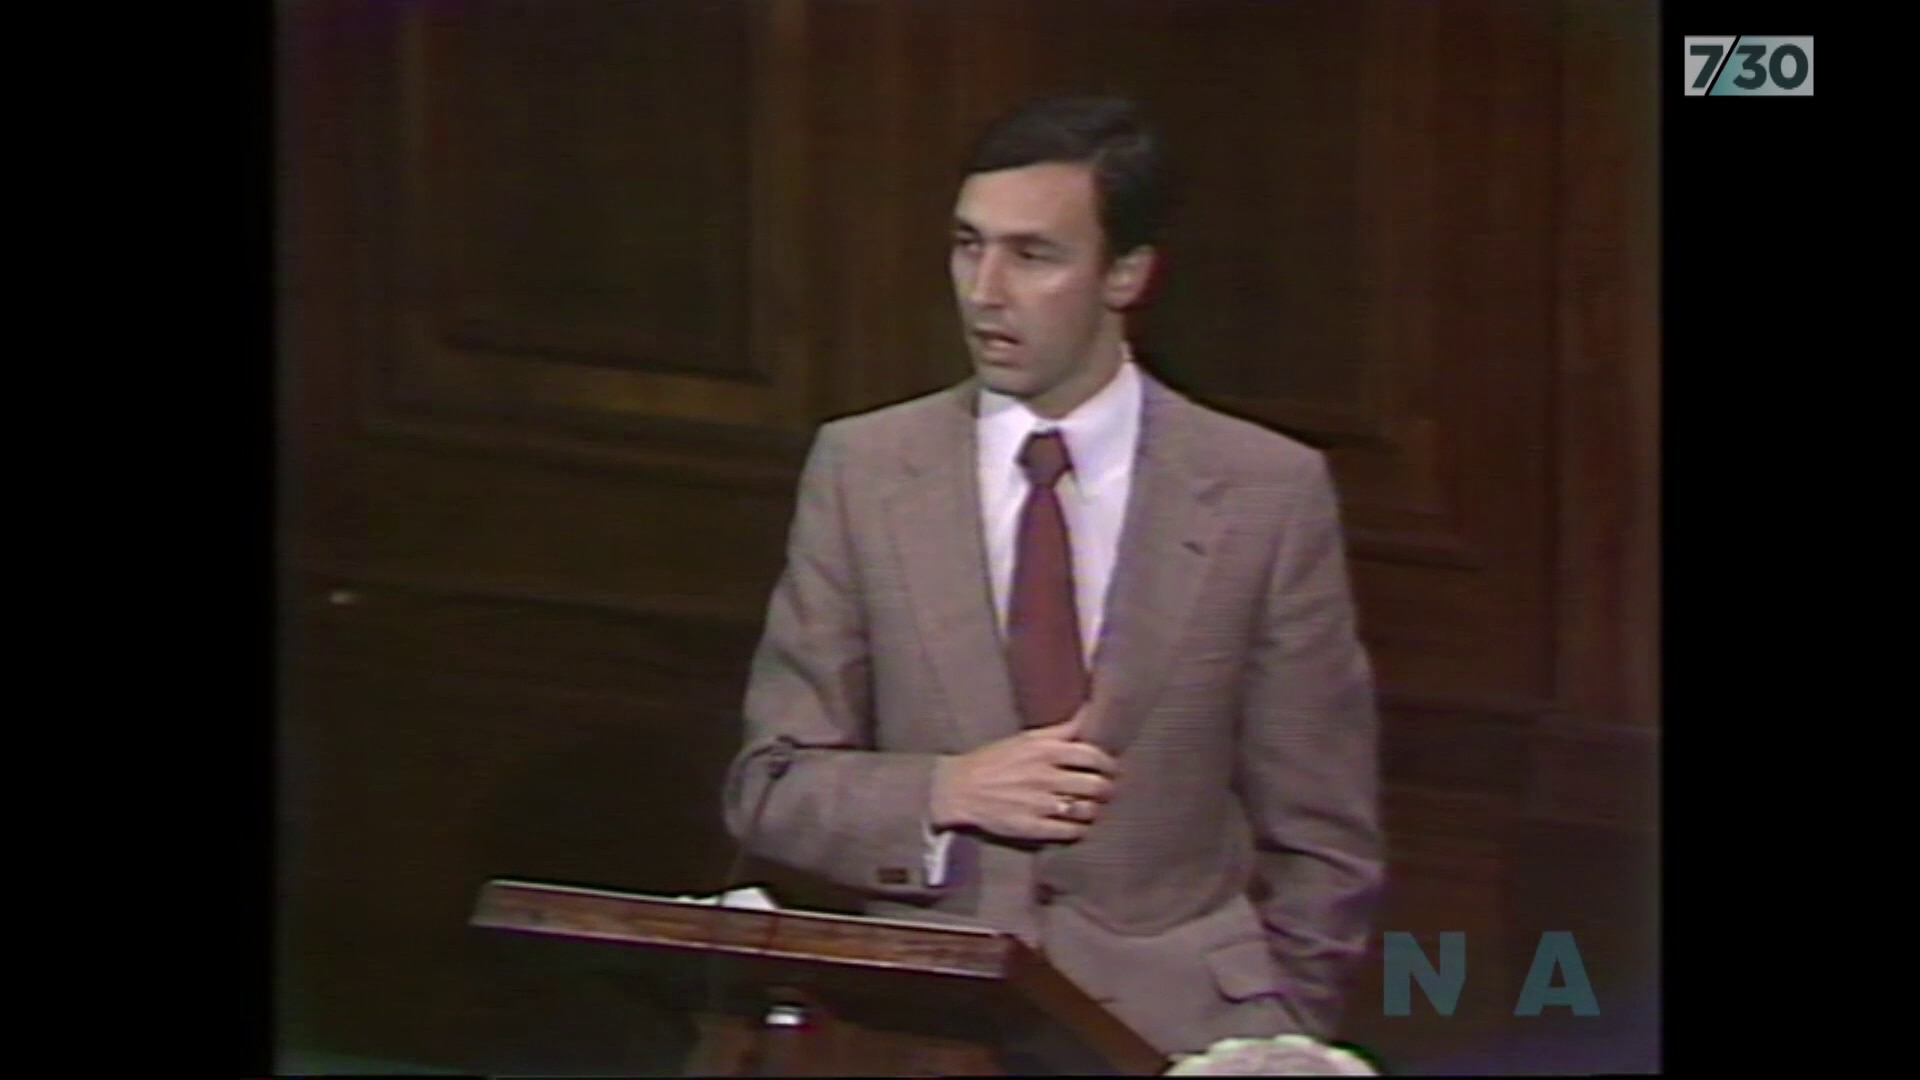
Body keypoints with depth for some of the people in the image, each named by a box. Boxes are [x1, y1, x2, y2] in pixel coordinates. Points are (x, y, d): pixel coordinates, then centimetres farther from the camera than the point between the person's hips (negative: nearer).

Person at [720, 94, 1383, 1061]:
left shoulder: (1267, 492, 3)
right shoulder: (862, 471, 6)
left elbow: (1320, 837, 8)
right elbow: (769, 789, 8)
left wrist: (1270, 1041, 0)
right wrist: (946, 793, -7)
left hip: (1177, 1019, -1)